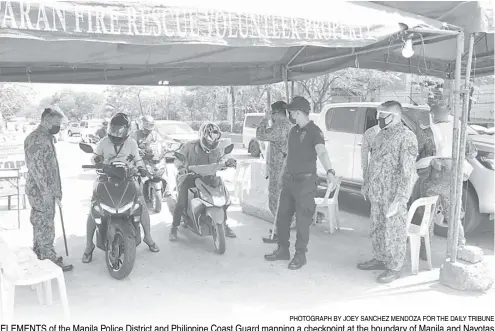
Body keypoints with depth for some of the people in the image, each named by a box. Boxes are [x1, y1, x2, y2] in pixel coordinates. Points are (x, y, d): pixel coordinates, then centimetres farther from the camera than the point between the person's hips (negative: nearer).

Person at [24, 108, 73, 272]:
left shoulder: (46, 137, 15)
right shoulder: (36, 139, -16)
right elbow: (36, 167, -22)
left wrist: (55, 192, 21)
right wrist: (45, 191, -22)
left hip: (47, 190, 10)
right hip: (41, 191, -10)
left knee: (40, 224, 18)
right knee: (45, 226, -3)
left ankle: (39, 255, 29)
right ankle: (51, 261, 4)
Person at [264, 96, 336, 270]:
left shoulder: (314, 131, -13)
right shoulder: (293, 130, 11)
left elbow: (322, 152, -30)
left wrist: (329, 171, -46)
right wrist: (283, 172, 18)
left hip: (305, 181, -8)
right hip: (289, 179, 8)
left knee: (302, 220, -1)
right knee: (282, 216, 13)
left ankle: (300, 255, 12)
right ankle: (283, 249, 28)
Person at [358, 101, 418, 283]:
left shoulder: (406, 138, -14)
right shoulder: (382, 134, 12)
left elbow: (408, 172, -19)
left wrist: (399, 200, -23)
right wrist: (369, 186, 18)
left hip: (393, 196, -8)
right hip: (377, 194, 8)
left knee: (393, 232, 2)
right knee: (377, 229, 17)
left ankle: (394, 268, 16)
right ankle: (379, 259, 33)